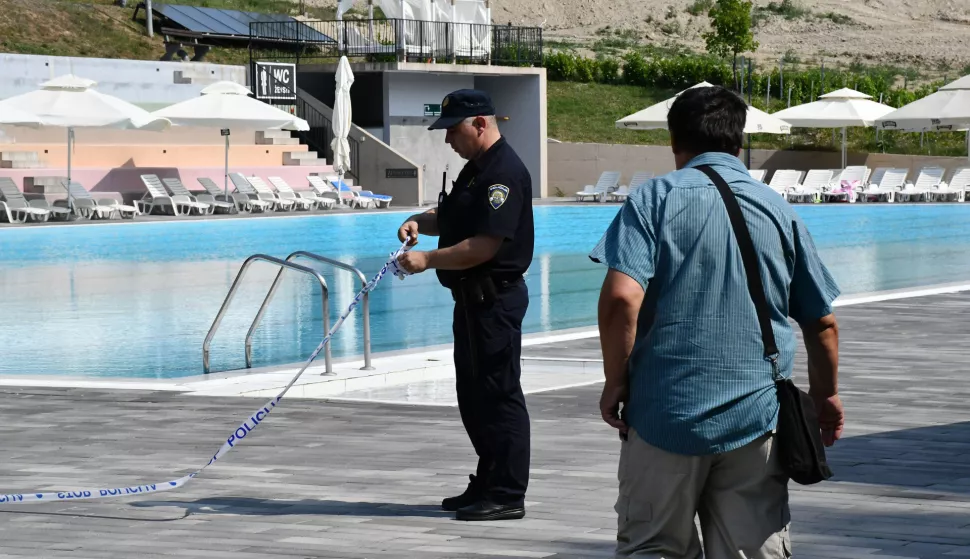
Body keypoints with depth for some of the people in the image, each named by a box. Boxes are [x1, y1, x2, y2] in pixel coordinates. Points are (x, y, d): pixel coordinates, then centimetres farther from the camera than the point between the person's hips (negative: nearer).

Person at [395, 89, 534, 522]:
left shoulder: (505, 173, -18)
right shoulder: (476, 168, 15)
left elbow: (483, 246, -24)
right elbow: (452, 218, 25)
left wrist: (428, 260, -19)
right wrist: (420, 221, 5)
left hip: (496, 299, -11)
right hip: (472, 298, 11)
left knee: (499, 396, -5)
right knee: (473, 396, 16)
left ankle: (508, 495, 0)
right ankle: (487, 485, 25)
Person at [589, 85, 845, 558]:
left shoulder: (656, 198, -1)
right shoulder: (777, 209, 9)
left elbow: (622, 297, -16)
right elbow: (821, 322, 13)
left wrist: (615, 382, -4)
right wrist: (825, 396, 27)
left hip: (667, 411, -2)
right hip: (757, 413, 2)